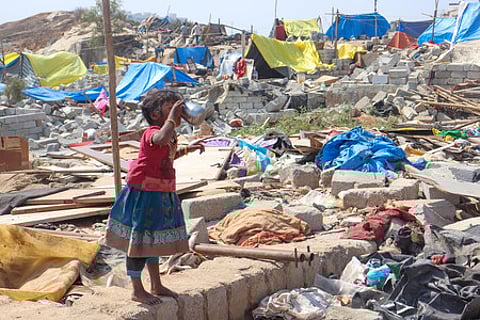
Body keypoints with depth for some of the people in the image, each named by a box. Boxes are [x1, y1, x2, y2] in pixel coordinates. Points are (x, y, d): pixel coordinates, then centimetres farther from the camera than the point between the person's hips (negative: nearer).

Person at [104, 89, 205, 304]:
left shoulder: (170, 135, 11)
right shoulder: (152, 132, -19)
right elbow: (162, 139, -45)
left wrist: (186, 150, 23)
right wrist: (172, 116, -32)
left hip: (161, 195, 10)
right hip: (144, 195, -10)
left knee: (153, 240, 19)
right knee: (140, 241, -1)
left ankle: (156, 285, 31)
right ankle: (137, 290, 10)